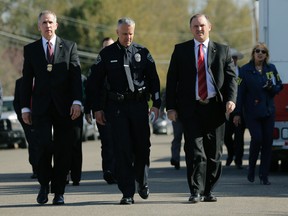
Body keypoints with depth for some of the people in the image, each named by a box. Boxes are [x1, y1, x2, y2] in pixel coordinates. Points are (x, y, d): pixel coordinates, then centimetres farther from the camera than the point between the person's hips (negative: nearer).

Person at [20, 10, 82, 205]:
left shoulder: (69, 47, 8)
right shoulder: (31, 49, 10)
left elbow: (76, 76, 1)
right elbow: (27, 80, 10)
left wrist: (77, 102, -10)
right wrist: (25, 107, 4)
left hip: (64, 107, 0)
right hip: (41, 107, 0)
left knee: (63, 150, 0)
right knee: (45, 145, -14)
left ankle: (59, 192, 7)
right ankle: (44, 185, 6)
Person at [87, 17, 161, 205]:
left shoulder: (142, 52, 5)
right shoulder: (107, 54, 3)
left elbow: (154, 79, 8)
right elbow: (95, 82, 5)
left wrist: (156, 103, 1)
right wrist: (97, 108, 1)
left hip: (139, 105, 1)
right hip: (117, 107, -1)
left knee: (142, 147, 6)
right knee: (123, 150, -5)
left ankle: (142, 182, 31)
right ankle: (128, 193, -2)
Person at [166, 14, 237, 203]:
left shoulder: (222, 51, 10)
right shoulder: (181, 50, 9)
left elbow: (231, 77, 7)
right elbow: (172, 80, 7)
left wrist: (231, 99, -11)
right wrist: (171, 107, -1)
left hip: (215, 108, 2)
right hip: (191, 108, -1)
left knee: (214, 153, 5)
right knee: (195, 152, -10)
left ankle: (209, 191, 15)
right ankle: (196, 192, -8)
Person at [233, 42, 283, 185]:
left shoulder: (271, 68, 8)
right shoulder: (245, 70, -1)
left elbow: (279, 86, 16)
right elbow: (240, 92, -3)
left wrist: (272, 87, -8)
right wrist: (237, 113, -5)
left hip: (268, 111, 3)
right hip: (252, 112, -3)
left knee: (267, 141, 0)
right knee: (257, 138, -14)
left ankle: (264, 176, 7)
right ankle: (251, 169, 9)